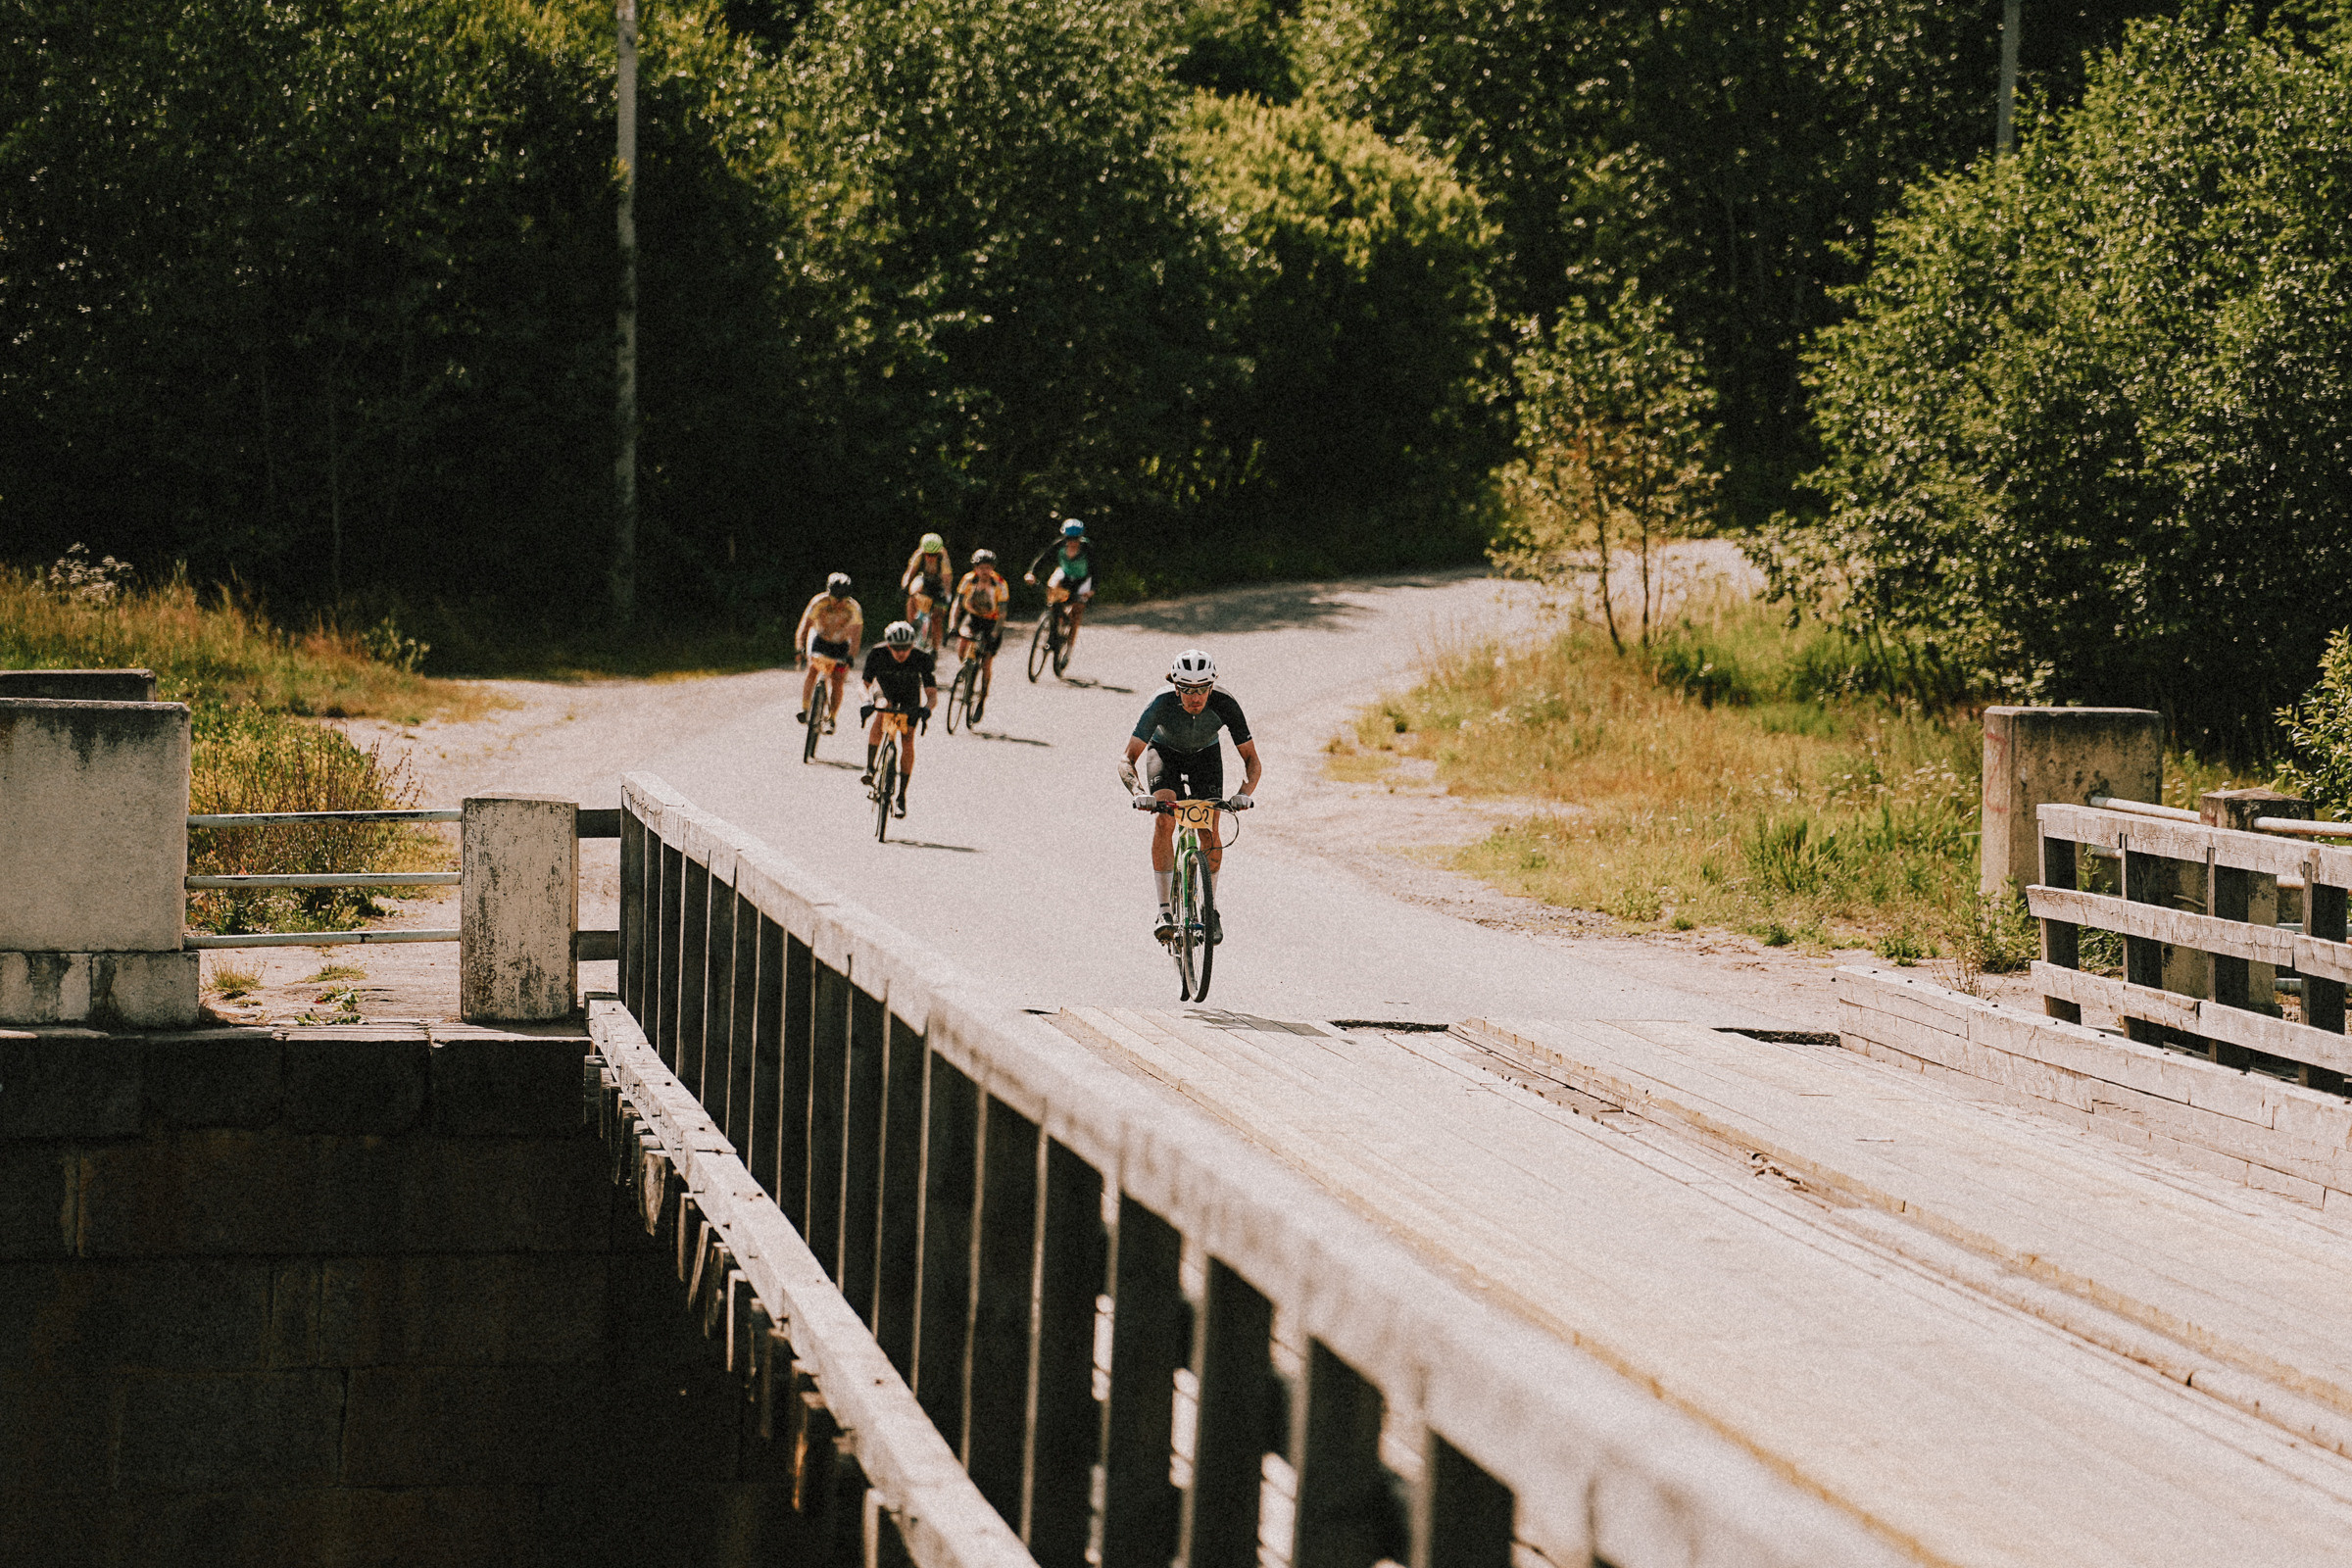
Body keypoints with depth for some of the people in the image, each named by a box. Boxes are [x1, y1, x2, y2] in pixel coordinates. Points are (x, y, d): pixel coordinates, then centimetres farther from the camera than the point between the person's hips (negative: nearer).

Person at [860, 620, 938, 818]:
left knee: (908, 741, -15)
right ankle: (869, 768, -26)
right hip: (885, 691, 1)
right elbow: (865, 684, -28)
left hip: (910, 698, -1)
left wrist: (927, 707, -56)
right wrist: (867, 702, -49)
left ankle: (902, 796, -7)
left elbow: (932, 693, -34)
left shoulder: (922, 658, -32)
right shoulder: (877, 655, -30)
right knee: (880, 711, -33)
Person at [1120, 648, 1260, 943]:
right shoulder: (1161, 704, -37)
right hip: (1165, 752, -1)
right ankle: (1165, 911, -24)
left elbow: (1252, 760, -27)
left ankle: (1209, 907, 11)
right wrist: (1138, 792, -55)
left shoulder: (1225, 705, -33)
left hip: (1205, 755, 1)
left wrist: (1245, 793, -46)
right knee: (1163, 820, -25)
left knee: (1210, 831, -13)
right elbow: (1127, 761, -36)